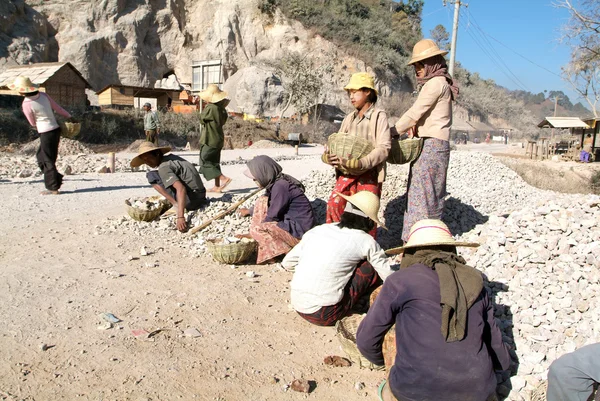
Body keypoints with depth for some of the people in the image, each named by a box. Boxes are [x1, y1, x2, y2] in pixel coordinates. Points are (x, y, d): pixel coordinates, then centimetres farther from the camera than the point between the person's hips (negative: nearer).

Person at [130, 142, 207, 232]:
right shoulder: (170, 157, 14)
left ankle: (176, 204, -9)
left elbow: (181, 189, -26)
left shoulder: (163, 167, -12)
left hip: (192, 199, -9)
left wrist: (180, 217, -32)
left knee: (151, 176, -4)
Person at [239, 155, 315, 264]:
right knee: (262, 202, 10)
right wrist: (249, 211, 41)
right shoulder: (275, 183, 6)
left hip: (300, 232, -10)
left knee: (256, 229, -21)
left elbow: (272, 217, -17)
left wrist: (254, 231, -2)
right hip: (290, 223, 10)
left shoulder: (280, 186, -22)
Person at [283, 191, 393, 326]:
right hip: (325, 315, -5)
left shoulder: (318, 230, 7)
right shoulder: (365, 241, -5)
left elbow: (287, 262, 13)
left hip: (298, 307, 6)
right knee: (371, 267, 4)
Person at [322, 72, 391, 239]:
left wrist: (355, 163, -25)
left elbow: (384, 148, -15)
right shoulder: (349, 118, 10)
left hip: (369, 174, -4)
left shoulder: (379, 116, -6)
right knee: (334, 204, -7)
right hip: (346, 173, 4)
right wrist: (328, 156, -12)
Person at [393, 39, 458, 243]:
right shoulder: (439, 82, 19)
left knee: (422, 193, -7)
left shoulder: (436, 83, -11)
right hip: (435, 144, 10)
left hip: (431, 144, -10)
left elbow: (415, 112, -14)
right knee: (433, 194, 11)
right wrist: (415, 124, -5)